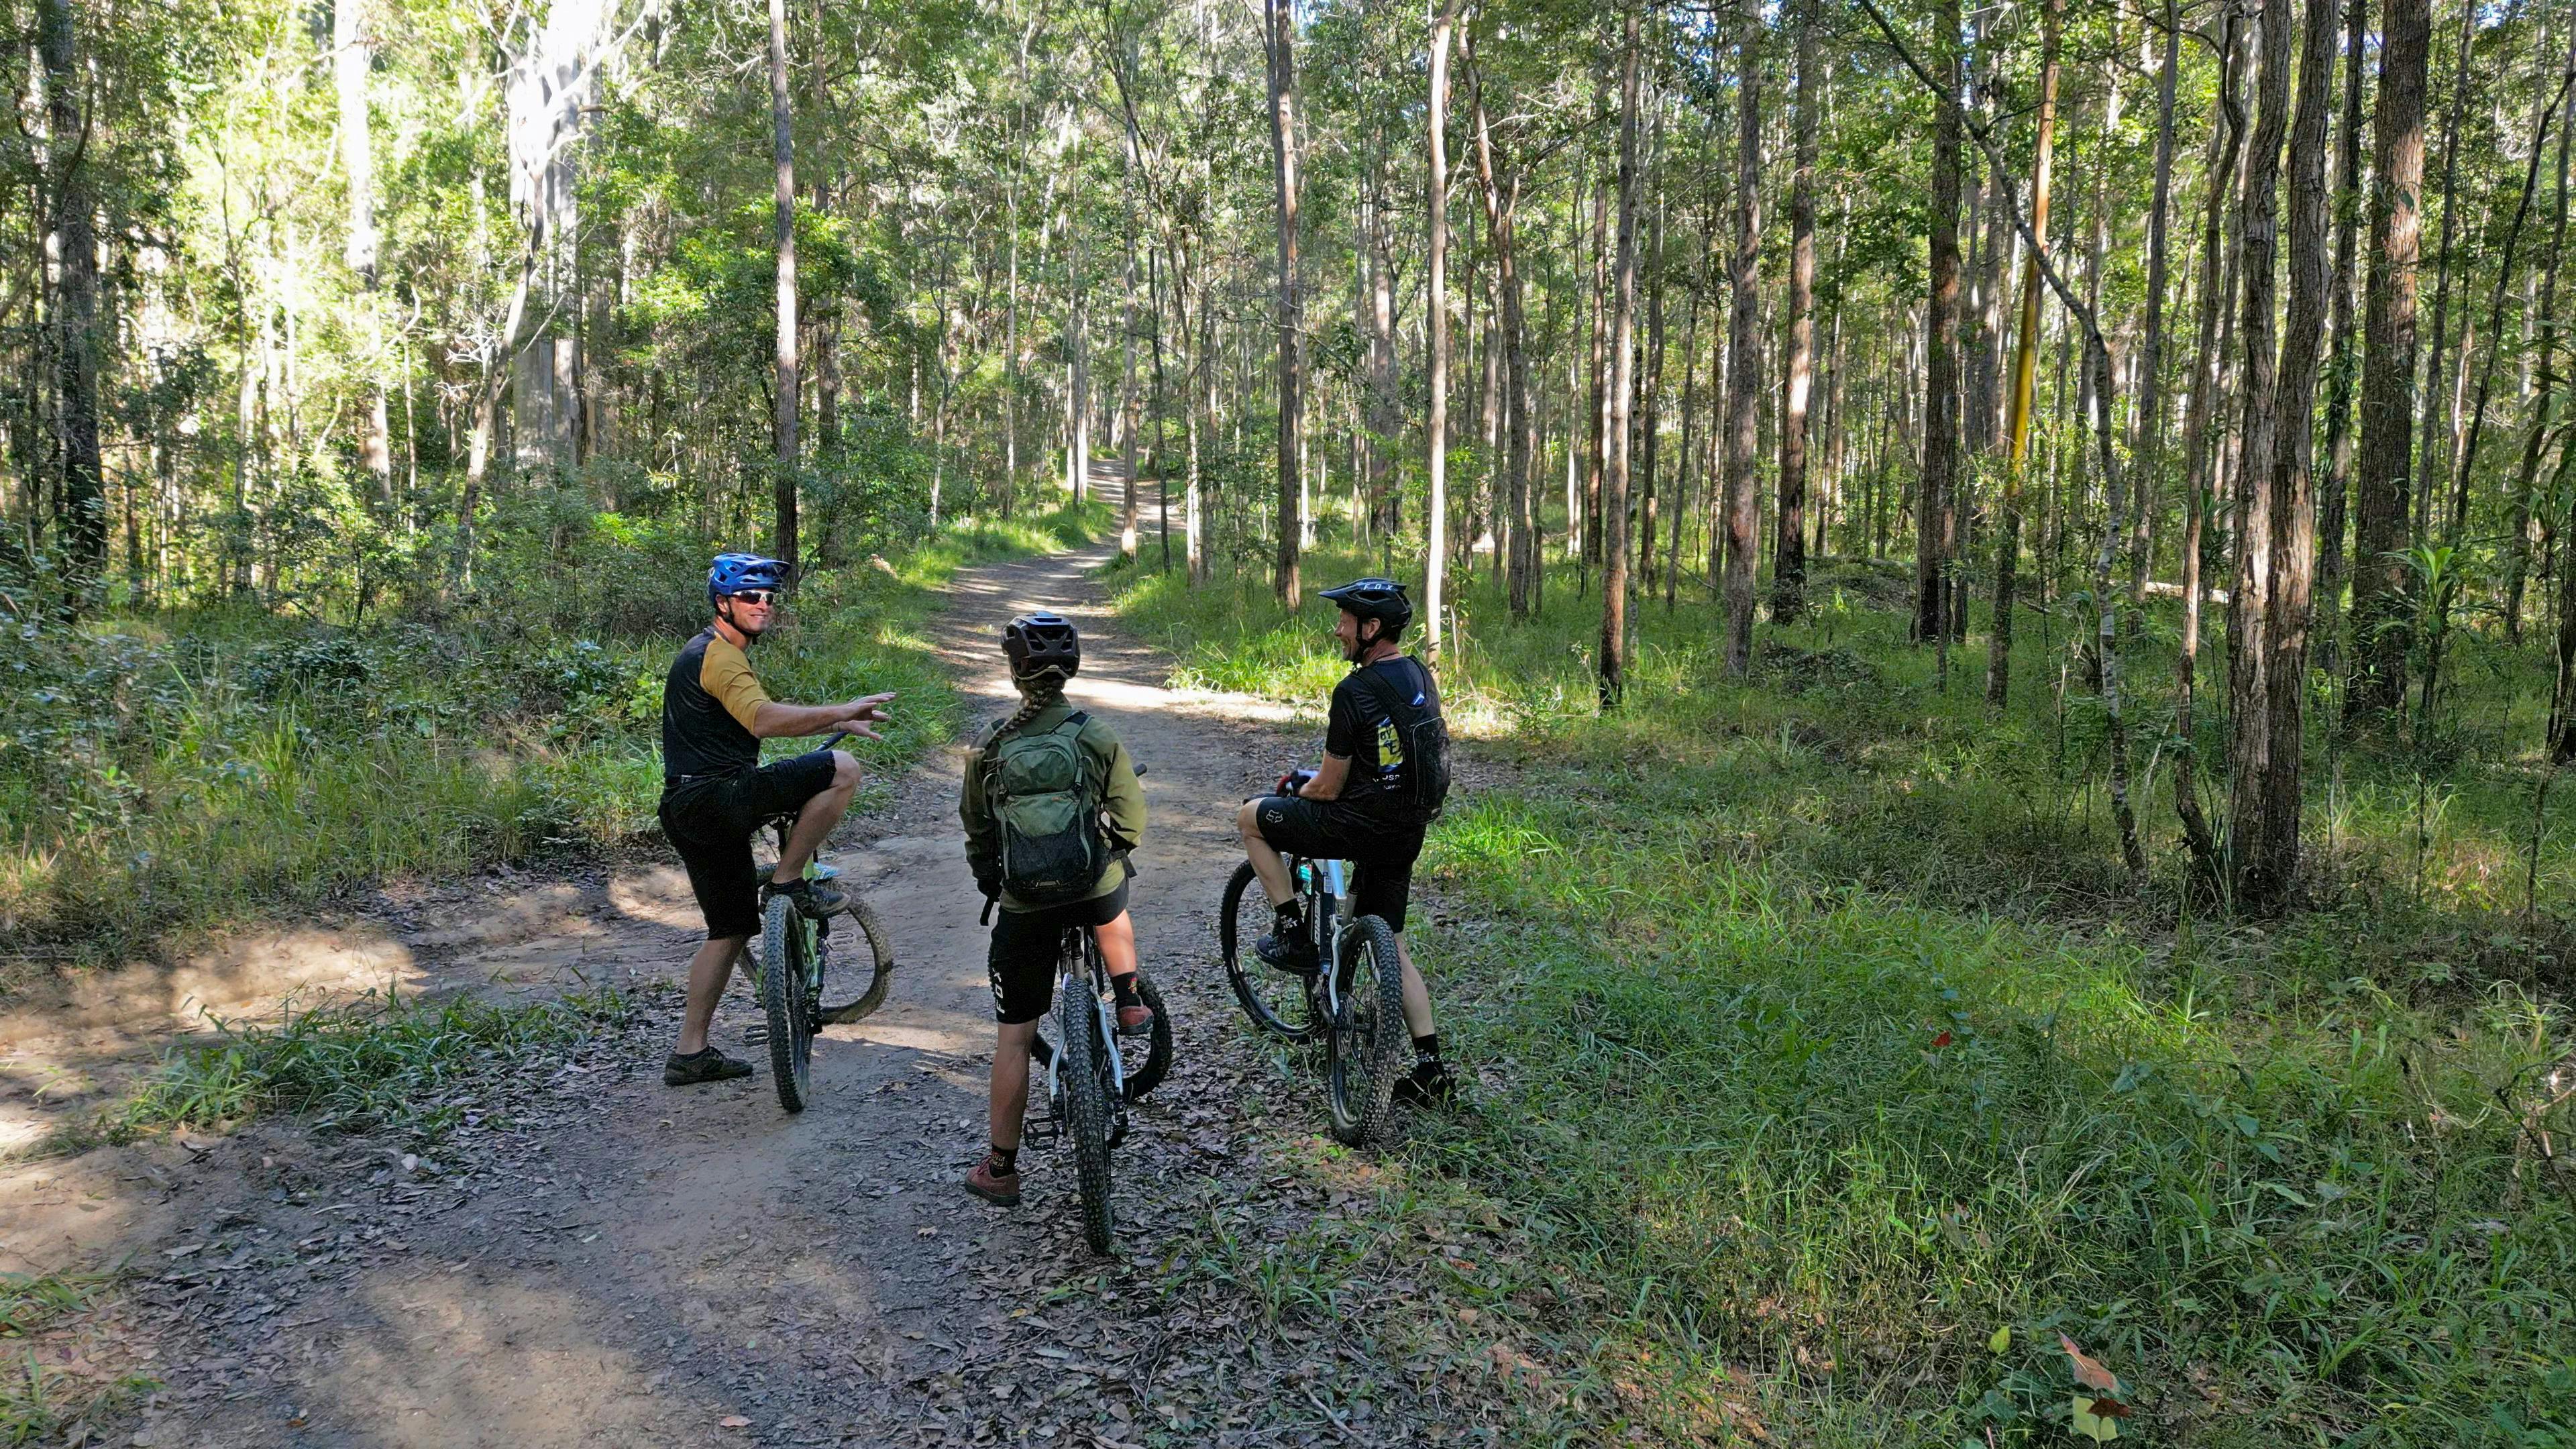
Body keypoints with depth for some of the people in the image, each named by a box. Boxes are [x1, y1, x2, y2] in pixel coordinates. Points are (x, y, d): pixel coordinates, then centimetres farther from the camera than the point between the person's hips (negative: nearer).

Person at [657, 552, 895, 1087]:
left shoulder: (711, 653, 22)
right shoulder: (719, 654, -12)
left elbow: (760, 716, 33)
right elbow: (764, 721, -31)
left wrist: (836, 720, 27)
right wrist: (840, 713, -37)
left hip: (690, 811, 10)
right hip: (715, 797, -10)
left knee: (731, 930, 16)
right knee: (842, 769, -17)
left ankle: (690, 1054, 20)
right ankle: (787, 881, -7)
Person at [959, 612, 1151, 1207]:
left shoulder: (991, 746, 0)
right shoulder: (1096, 736, -5)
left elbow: (976, 827, 12)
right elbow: (1132, 819, 1)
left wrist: (988, 877, 30)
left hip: (1024, 906, 0)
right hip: (1097, 885, 0)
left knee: (1013, 1037, 9)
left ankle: (1001, 1169, 16)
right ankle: (1131, 1006, 41)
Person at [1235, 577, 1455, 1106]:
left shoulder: (1354, 691, -18)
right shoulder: (1421, 676, 7)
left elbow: (1329, 788, -14)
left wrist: (1298, 789, 9)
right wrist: (1317, 776, 25)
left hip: (1359, 825, -8)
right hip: (1407, 833, 8)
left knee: (1251, 818, 11)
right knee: (1390, 946, 18)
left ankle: (1294, 936, 12)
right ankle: (1431, 1069, 13)